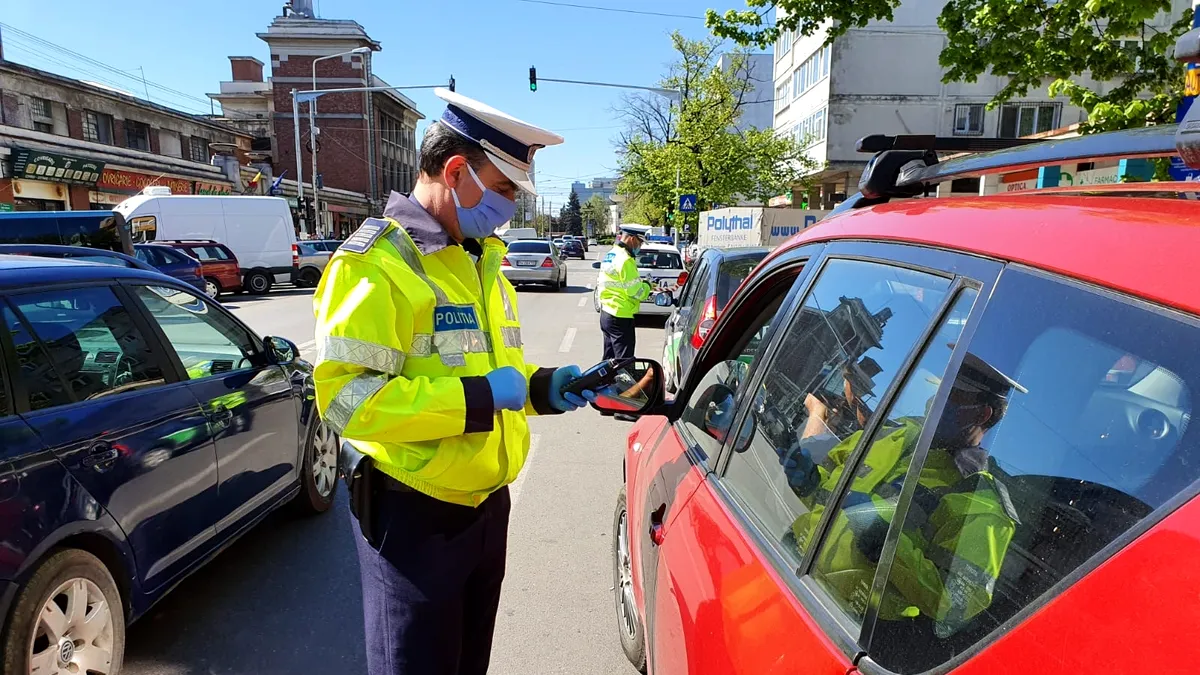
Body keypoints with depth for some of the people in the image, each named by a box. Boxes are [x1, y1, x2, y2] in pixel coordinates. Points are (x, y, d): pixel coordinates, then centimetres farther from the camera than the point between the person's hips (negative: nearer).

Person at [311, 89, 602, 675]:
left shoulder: (481, 261, 12)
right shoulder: (376, 263, -17)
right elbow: (346, 396, -25)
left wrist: (541, 387, 0)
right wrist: (478, 398, -25)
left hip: (488, 502, 8)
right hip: (415, 513, -8)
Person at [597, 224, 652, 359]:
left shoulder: (609, 255, 12)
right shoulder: (625, 260, -18)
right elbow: (636, 292, -17)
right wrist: (647, 286, 2)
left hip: (606, 313, 10)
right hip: (620, 318, -10)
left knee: (609, 358, 18)